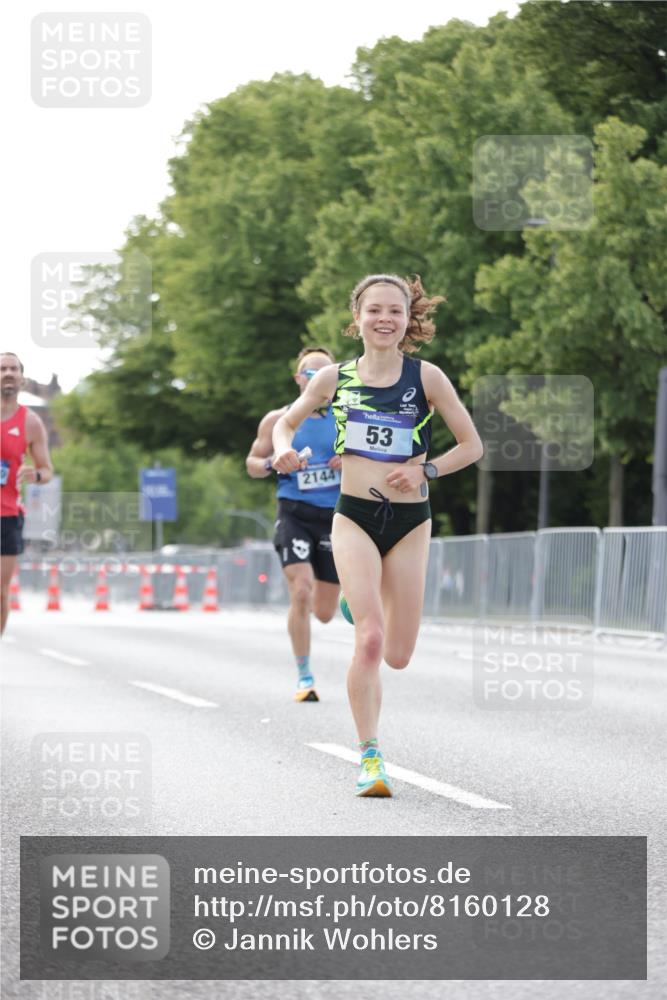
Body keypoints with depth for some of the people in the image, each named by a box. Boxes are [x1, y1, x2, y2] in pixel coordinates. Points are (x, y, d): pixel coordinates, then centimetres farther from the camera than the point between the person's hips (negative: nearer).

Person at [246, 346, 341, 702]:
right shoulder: (278, 420, 4)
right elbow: (252, 463, 11)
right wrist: (274, 464, -11)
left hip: (335, 516, 2)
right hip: (294, 513, -2)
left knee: (324, 612, 5)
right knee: (300, 594, -19)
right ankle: (304, 678, -7)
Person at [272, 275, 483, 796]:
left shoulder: (425, 376, -3)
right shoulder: (334, 378, 2)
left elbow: (472, 445, 1)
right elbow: (287, 422, 17)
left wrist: (425, 471, -14)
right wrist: (284, 450, -5)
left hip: (410, 522, 1)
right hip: (355, 517, -1)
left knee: (398, 655, 5)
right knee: (370, 640, -17)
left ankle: (364, 598, 40)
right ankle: (370, 756, -9)